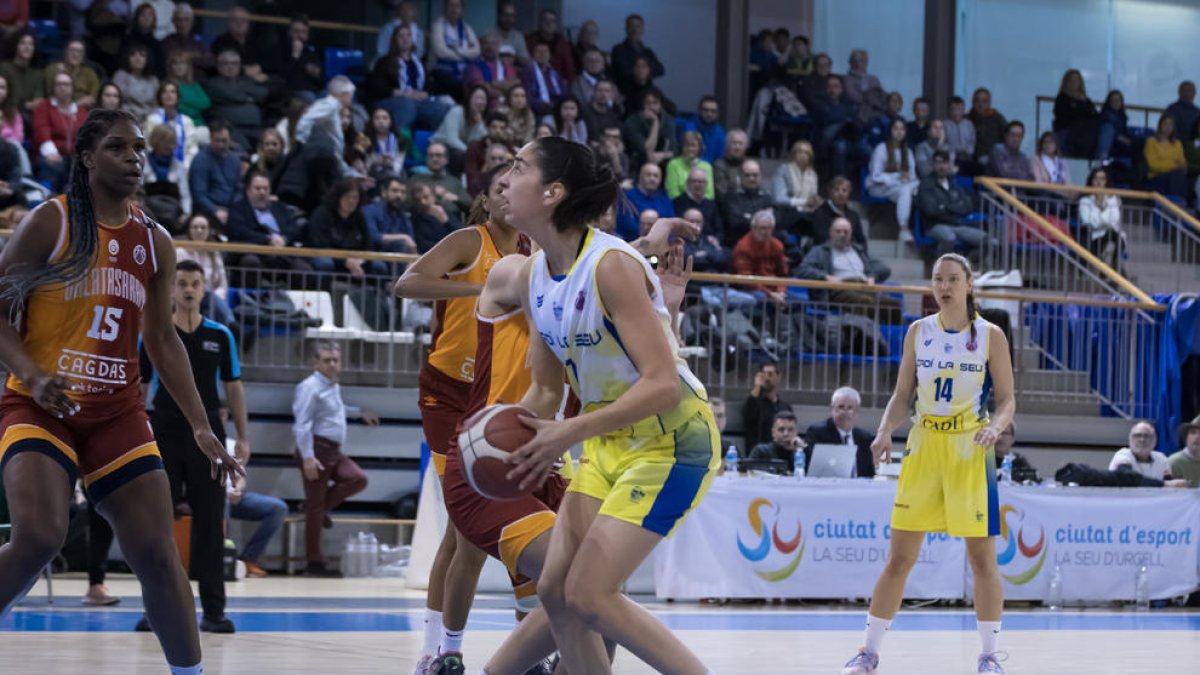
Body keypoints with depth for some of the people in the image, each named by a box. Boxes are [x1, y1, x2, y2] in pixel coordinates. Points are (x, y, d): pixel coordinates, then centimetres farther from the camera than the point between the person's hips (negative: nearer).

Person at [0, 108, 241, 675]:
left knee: (158, 553, -2)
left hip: (118, 411, 5)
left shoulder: (154, 242, 9)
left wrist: (201, 427, 9)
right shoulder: (48, 222, -5)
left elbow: (162, 341, 14)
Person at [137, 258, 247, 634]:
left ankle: (213, 609, 1)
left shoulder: (220, 336, 4)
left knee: (210, 523, -1)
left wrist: (242, 437, 3)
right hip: (164, 433, 0)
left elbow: (233, 387, 9)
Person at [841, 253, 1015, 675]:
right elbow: (902, 395, 9)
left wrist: (995, 427, -21)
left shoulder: (991, 336, -2)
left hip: (970, 452, -2)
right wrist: (885, 431, -9)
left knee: (982, 557, -1)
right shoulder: (919, 332, 6)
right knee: (900, 557, 3)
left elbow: (1007, 401, 0)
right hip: (923, 449, 2)